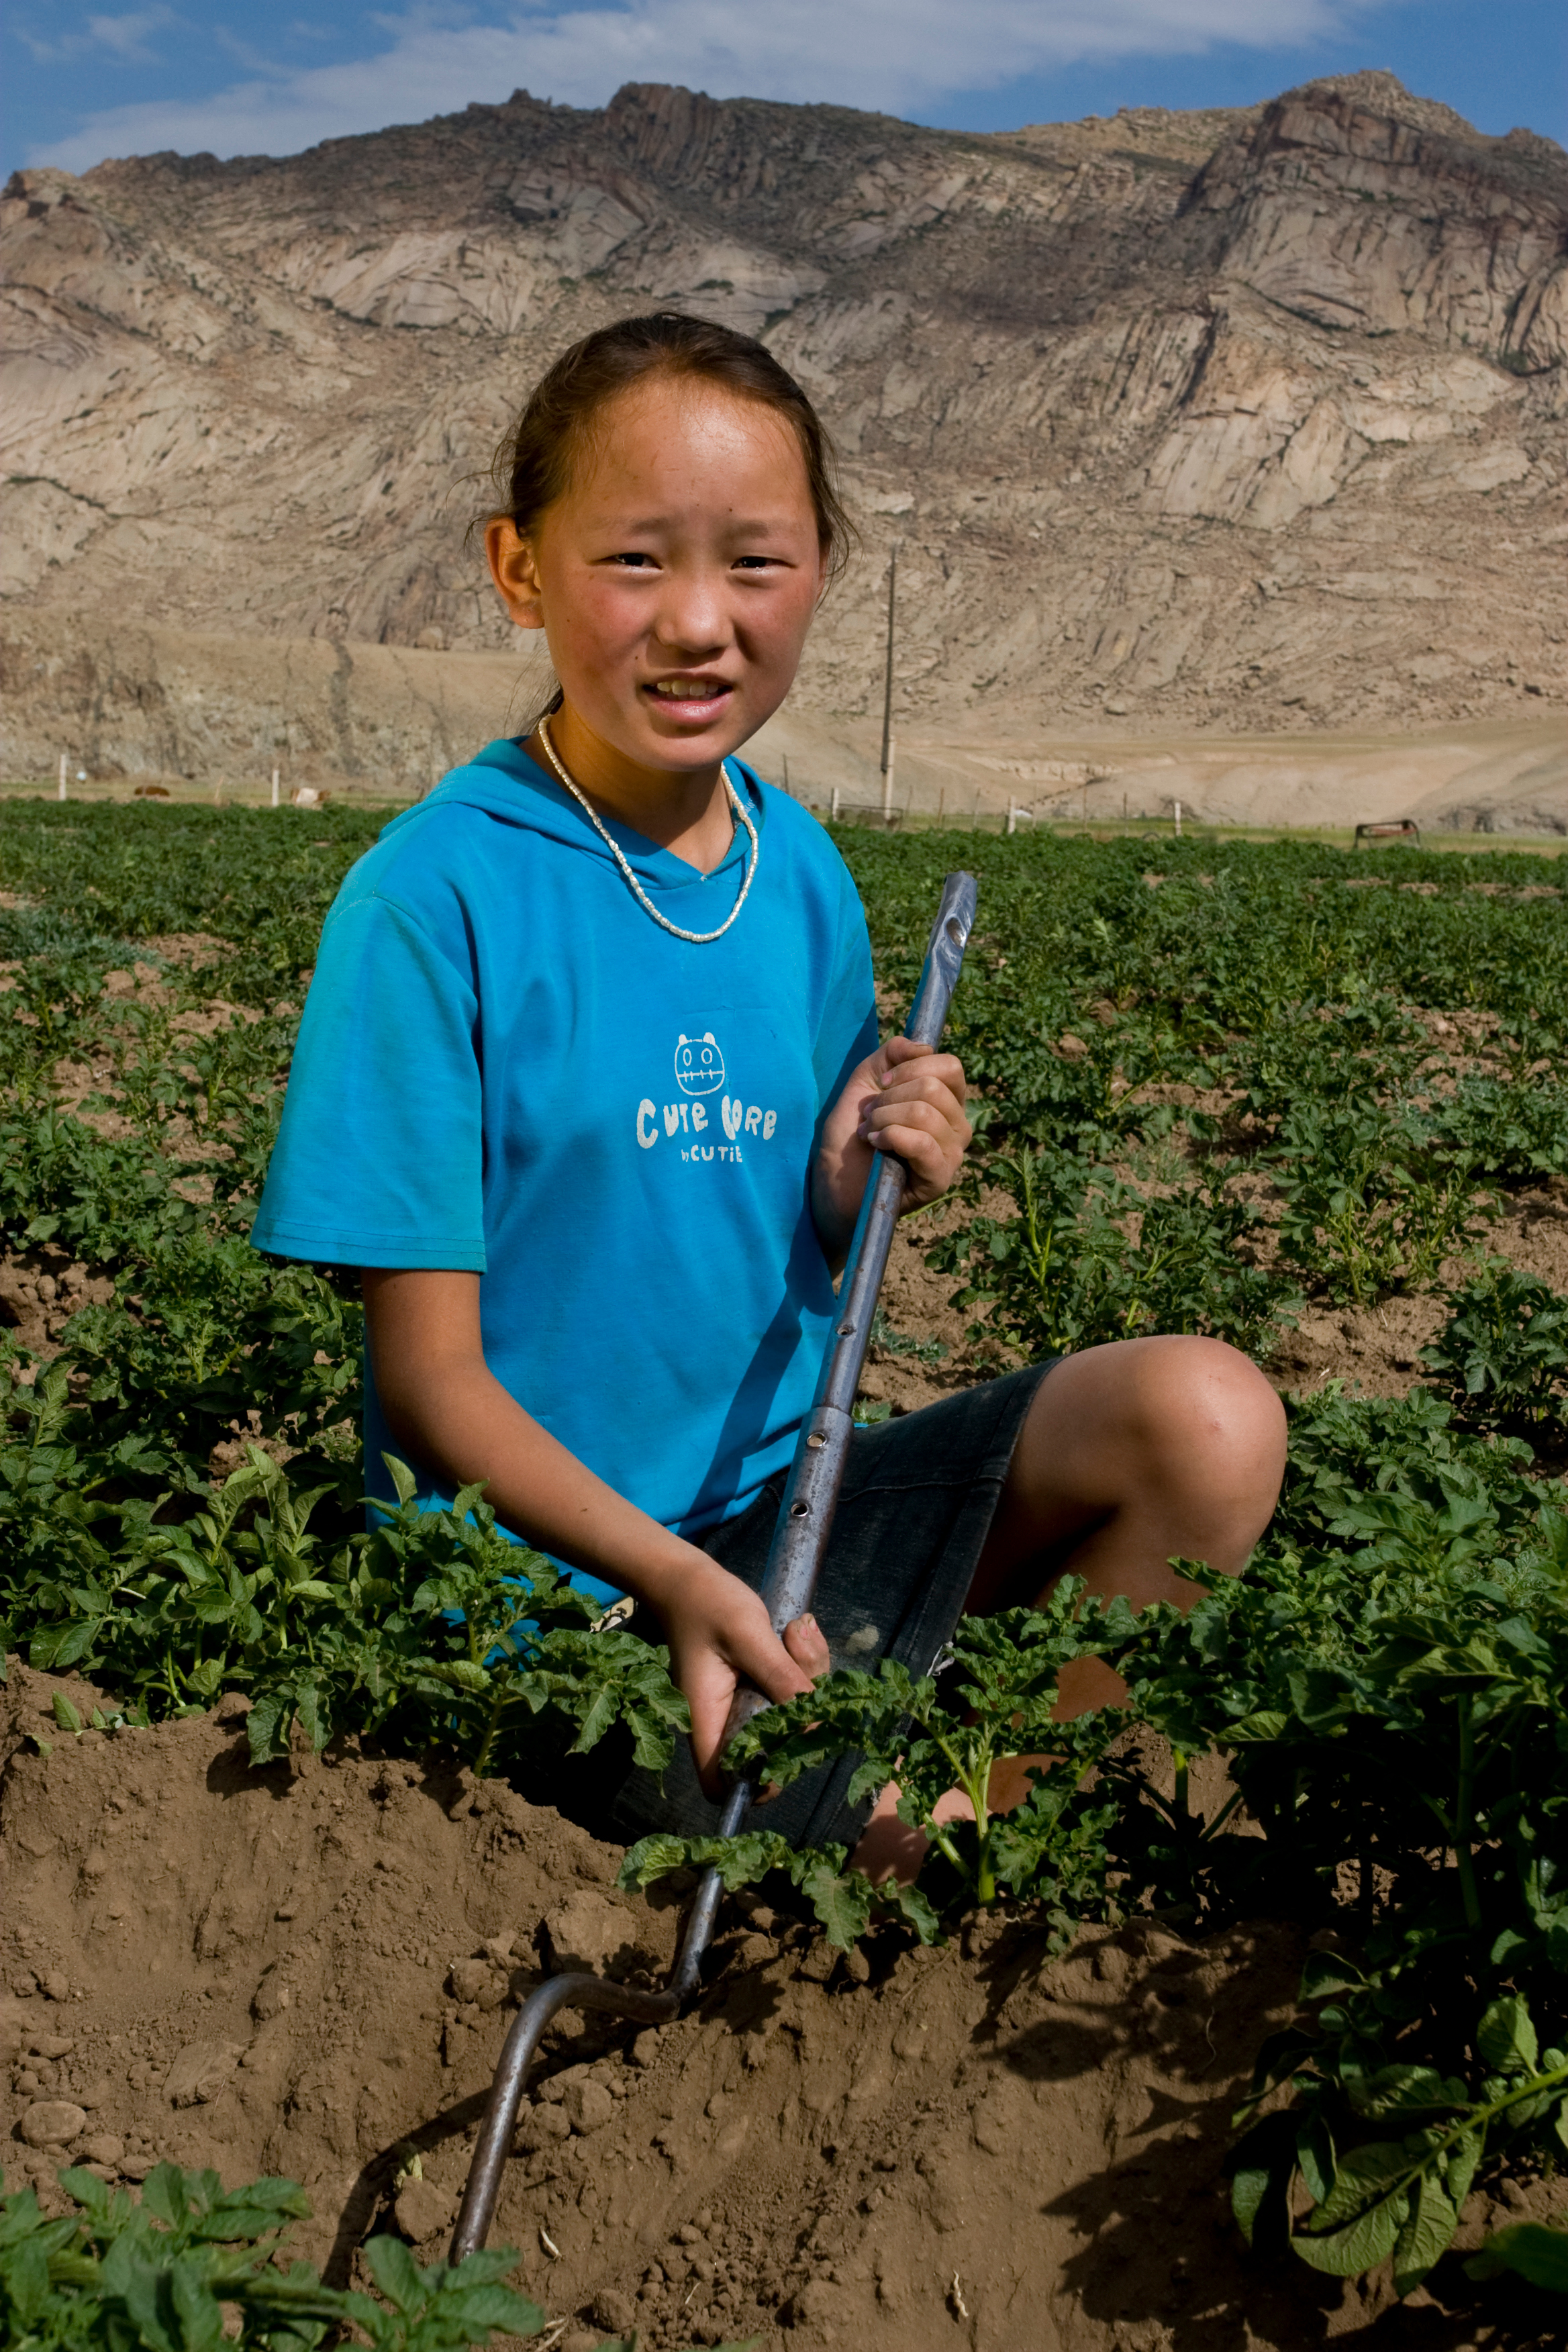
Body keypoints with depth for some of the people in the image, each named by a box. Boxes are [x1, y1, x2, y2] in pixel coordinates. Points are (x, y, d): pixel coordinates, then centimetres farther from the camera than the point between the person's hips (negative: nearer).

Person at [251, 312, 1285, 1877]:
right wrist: (675, 1576, -25)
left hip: (782, 1497, 6)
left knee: (1209, 1422, -11)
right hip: (559, 1564, -5)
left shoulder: (802, 872, 4)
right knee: (880, 1851, -23)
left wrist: (861, 1183, -9)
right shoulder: (437, 895, -15)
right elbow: (429, 1370, -14)